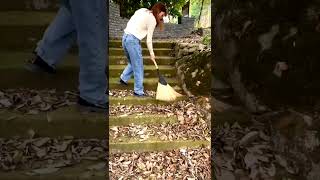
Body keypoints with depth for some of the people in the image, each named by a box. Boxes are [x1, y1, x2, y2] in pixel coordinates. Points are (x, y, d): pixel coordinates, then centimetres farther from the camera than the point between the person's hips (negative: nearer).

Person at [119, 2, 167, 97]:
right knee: (138, 67, 1)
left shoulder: (142, 10, 16)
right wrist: (151, 53, 6)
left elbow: (129, 22, 14)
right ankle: (138, 91, 8)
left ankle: (123, 79, 29)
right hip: (133, 40, -8)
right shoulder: (152, 20, -6)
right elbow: (149, 40, -4)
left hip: (125, 37, 8)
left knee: (132, 63, 25)